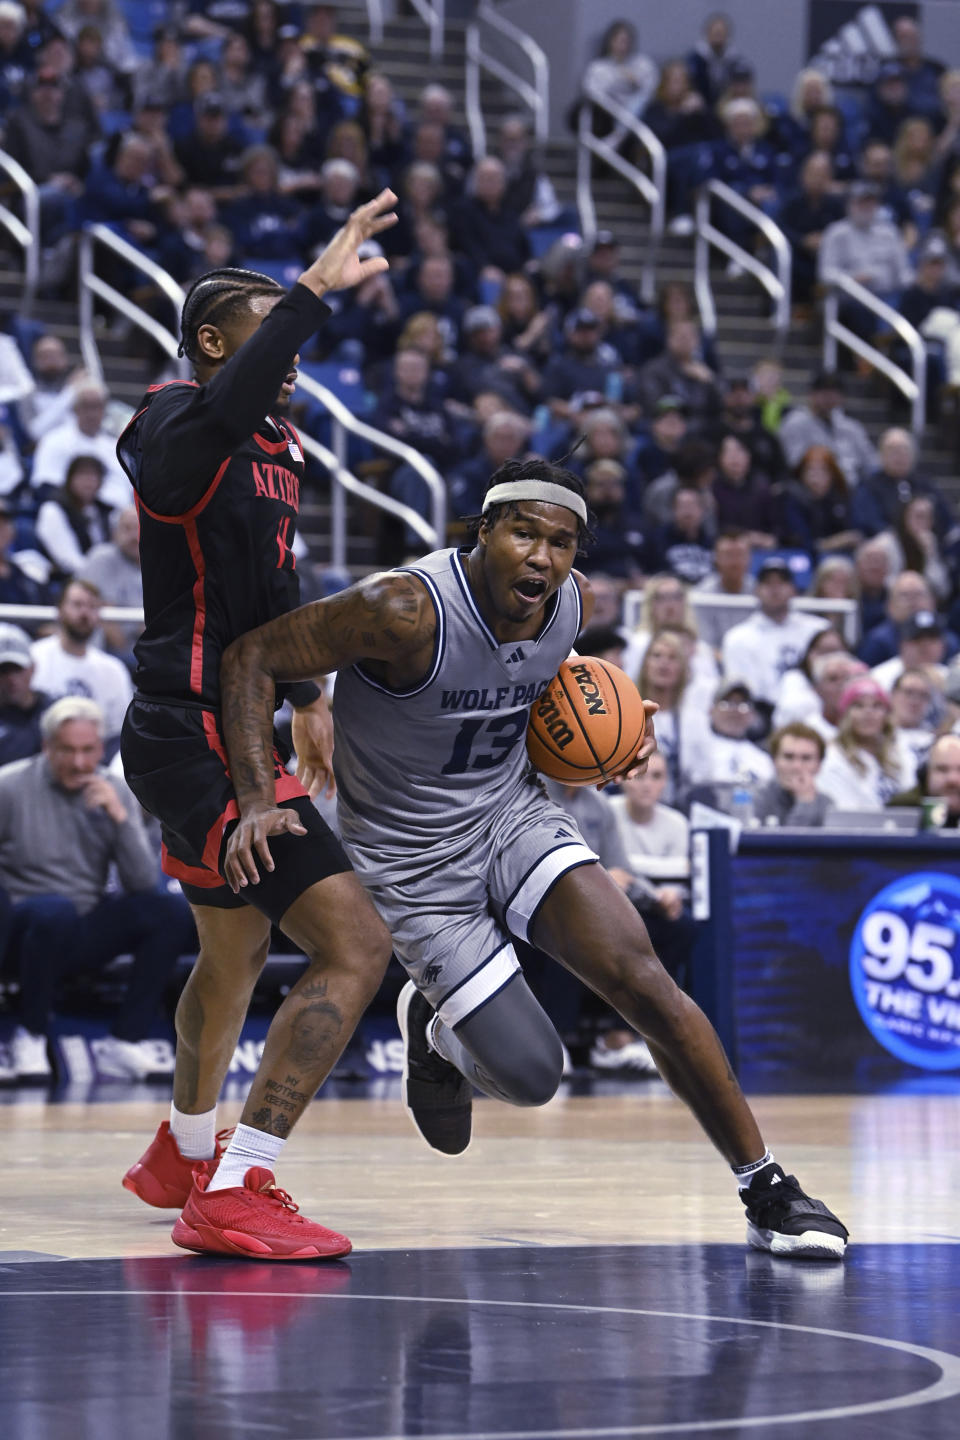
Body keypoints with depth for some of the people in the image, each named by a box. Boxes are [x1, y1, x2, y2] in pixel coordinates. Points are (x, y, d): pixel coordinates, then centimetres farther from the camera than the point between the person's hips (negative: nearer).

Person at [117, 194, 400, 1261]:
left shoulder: (273, 450, 15)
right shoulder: (182, 431, -15)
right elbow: (217, 414, -42)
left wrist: (306, 697, 32)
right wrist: (315, 291, -43)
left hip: (226, 736, 11)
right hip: (194, 738, -11)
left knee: (236, 952, 30)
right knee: (354, 946, -18)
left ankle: (183, 1156, 52)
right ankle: (230, 1198, -17)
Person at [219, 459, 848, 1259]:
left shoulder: (573, 605, -7)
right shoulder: (409, 612, -28)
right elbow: (253, 657, -22)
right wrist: (259, 800, -32)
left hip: (513, 815, 5)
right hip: (414, 863, -4)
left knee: (643, 982, -16)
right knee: (531, 1075, -8)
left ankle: (768, 1192, -6)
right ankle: (437, 1027, 29)